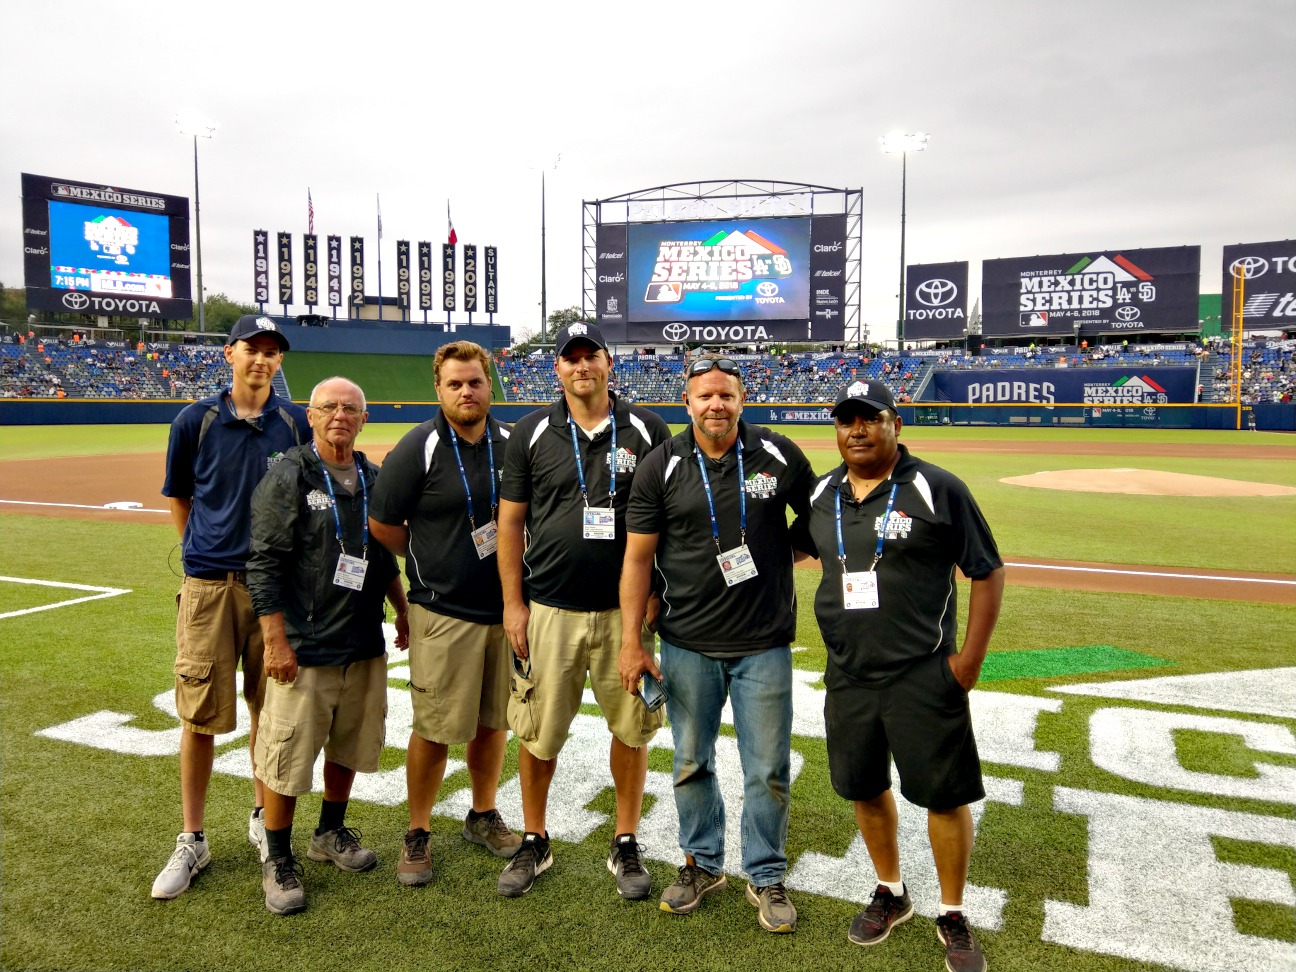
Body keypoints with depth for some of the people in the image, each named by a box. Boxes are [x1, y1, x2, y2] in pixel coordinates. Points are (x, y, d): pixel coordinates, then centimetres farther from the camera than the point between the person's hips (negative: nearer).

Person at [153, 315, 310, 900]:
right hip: (209, 586, -1)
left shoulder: (296, 424, 2)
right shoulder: (196, 421, -1)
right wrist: (205, 553, 10)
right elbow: (178, 497, 11)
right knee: (200, 715, 3)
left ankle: (263, 818, 29)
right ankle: (192, 841, 17)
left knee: (269, 708, 11)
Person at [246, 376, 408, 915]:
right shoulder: (288, 477, -9)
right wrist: (275, 641, -16)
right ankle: (277, 860, 20)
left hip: (365, 644, 6)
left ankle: (331, 833, 38)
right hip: (304, 648, -6)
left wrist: (403, 611, 19)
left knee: (349, 747, 17)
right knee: (287, 757, 1)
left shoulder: (374, 480, 10)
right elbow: (264, 565, -12)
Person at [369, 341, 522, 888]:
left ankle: (483, 816, 33)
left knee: (493, 719, 15)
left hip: (505, 606, 5)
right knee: (435, 729, 2)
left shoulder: (511, 445, 5)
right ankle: (417, 836, 20)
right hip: (443, 612, -4)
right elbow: (382, 524, -5)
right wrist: (432, 561, 1)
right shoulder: (418, 449, -9)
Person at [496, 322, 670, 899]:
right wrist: (512, 603, -1)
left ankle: (625, 845, 27)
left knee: (631, 727, 9)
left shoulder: (646, 430, 2)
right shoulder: (532, 433, 2)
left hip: (625, 609, 0)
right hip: (549, 610, 0)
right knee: (538, 731, 8)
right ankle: (535, 843, 29)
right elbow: (510, 521, 4)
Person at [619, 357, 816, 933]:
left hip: (765, 646, 0)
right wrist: (631, 643, -5)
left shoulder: (779, 456, -3)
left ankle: (766, 876, 30)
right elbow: (638, 558, -2)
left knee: (768, 771, 9)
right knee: (692, 763, 15)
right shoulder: (662, 468, -3)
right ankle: (703, 864, 36)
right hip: (688, 646, 1)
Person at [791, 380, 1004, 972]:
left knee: (945, 794, 3)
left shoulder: (938, 490, -9)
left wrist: (970, 658, -9)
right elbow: (792, 548, 24)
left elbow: (988, 573, -5)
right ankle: (891, 893, 38)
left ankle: (952, 915, 26)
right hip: (848, 675, 5)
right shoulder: (821, 496, 6)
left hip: (924, 676, -4)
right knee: (864, 787, 16)